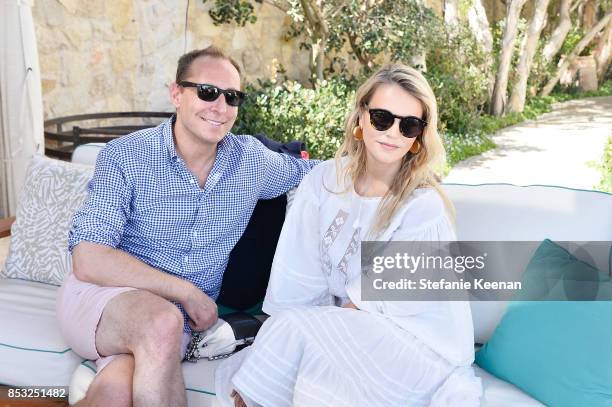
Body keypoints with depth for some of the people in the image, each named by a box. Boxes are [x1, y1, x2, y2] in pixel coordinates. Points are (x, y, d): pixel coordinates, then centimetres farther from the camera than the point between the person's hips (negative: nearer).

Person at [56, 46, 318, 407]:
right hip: (103, 295, -1)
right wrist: (187, 292, -16)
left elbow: (312, 171, 22)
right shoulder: (124, 156, -10)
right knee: (163, 324, -35)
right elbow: (89, 261, -17)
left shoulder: (252, 159, 2)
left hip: (181, 315, 2)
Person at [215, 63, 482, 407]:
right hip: (345, 329, 4)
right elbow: (301, 280, -4)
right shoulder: (324, 181, -3)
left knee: (295, 328, -24)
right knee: (234, 377, -16)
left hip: (420, 349, -3)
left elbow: (379, 300, -15)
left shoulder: (424, 207, -16)